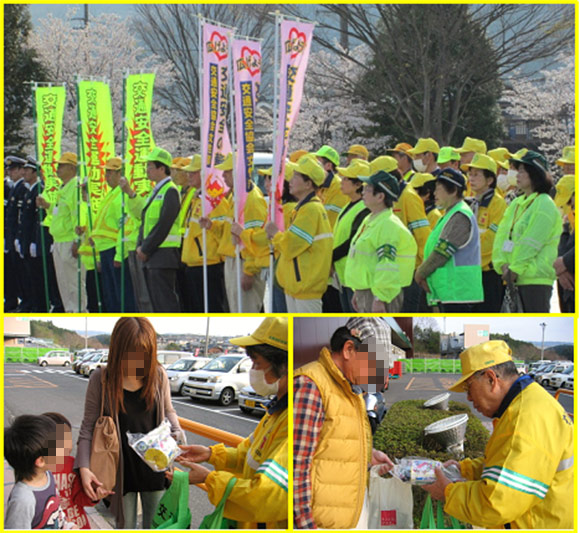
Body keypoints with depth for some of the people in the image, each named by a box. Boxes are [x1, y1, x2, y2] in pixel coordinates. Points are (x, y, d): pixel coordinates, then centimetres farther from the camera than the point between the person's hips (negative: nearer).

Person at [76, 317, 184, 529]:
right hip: (121, 469, -2)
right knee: (125, 526, 13)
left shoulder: (158, 375, -6)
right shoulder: (101, 379, -12)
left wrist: (178, 436, -10)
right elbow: (88, 428, -7)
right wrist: (84, 467, -18)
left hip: (154, 467, 2)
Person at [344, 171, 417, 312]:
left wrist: (380, 299, -26)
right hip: (365, 293, 11)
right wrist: (357, 292, 24)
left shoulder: (389, 226, -17)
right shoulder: (369, 221, 15)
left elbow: (387, 265, -23)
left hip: (380, 295, -11)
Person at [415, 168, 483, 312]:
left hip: (457, 293, -11)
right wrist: (422, 274, 6)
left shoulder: (460, 216, -14)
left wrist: (420, 273, -6)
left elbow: (442, 252, -18)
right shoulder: (451, 215, 19)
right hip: (446, 292, 11)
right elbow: (437, 250, 21)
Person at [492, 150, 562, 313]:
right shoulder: (516, 204, 16)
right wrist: (503, 264, -4)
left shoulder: (545, 205, -9)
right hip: (516, 277, 8)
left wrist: (514, 269, -14)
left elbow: (531, 244, -15)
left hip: (536, 278, -8)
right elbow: (501, 235, 9)